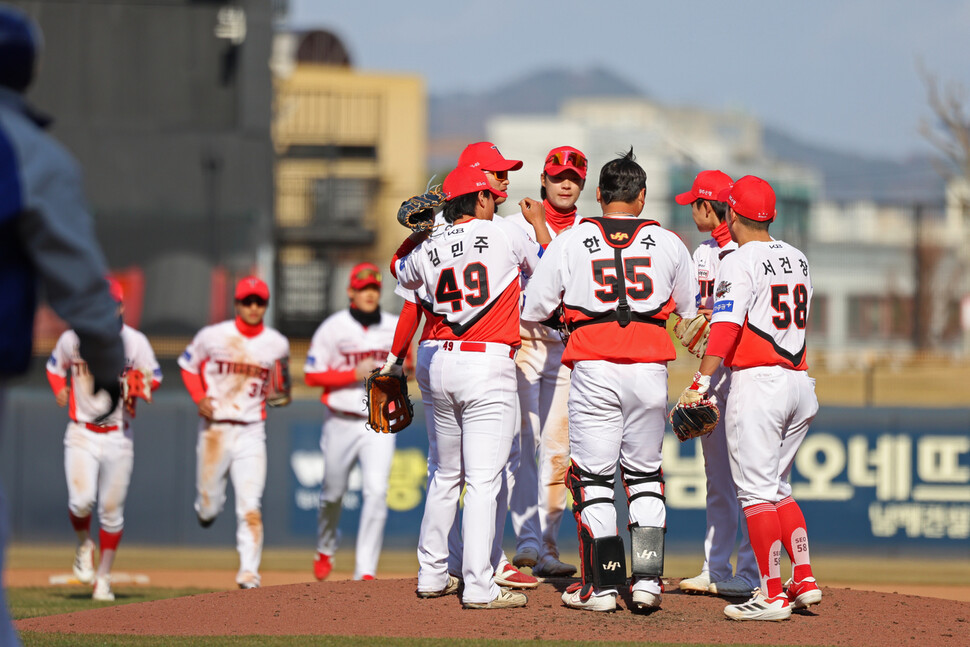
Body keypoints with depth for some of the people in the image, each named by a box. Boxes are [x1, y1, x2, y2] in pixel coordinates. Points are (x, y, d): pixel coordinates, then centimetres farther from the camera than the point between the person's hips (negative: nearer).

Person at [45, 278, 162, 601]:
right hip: (81, 434, 0)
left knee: (111, 511, 3)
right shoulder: (72, 339, 0)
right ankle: (84, 545, 13)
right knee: (81, 500, -19)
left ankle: (103, 577, 17)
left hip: (118, 436, 0)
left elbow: (154, 376, 5)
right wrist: (60, 390, -2)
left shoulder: (135, 341, -4)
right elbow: (55, 366, 18)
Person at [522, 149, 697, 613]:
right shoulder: (668, 244, 7)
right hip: (650, 366, 2)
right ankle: (648, 578, 5)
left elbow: (532, 309, 6)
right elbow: (688, 310, 20)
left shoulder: (568, 242, 3)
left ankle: (602, 585, 2)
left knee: (592, 478, 5)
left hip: (594, 367, -2)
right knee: (644, 475, 14)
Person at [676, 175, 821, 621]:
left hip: (757, 383, -8)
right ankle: (805, 582, 12)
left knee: (757, 491, -5)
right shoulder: (797, 259, 14)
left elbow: (725, 328, -19)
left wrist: (701, 383, -22)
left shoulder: (739, 263, -9)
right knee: (779, 489, 18)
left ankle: (772, 596, -8)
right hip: (800, 383, 8)